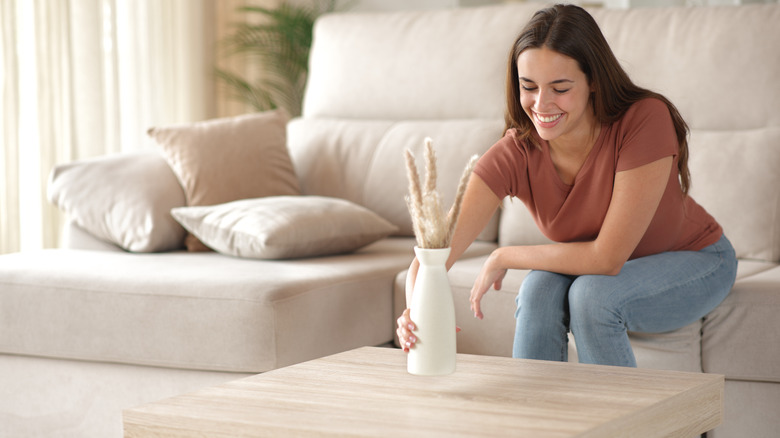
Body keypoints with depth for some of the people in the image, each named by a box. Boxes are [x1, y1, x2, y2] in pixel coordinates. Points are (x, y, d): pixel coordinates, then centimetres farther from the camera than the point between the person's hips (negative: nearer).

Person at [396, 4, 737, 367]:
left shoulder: (645, 120, -32)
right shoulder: (514, 154, -21)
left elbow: (607, 258, -32)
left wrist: (503, 259, -23)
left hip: (695, 262, -3)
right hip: (599, 269, 3)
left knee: (591, 292, -30)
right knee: (539, 290, -27)